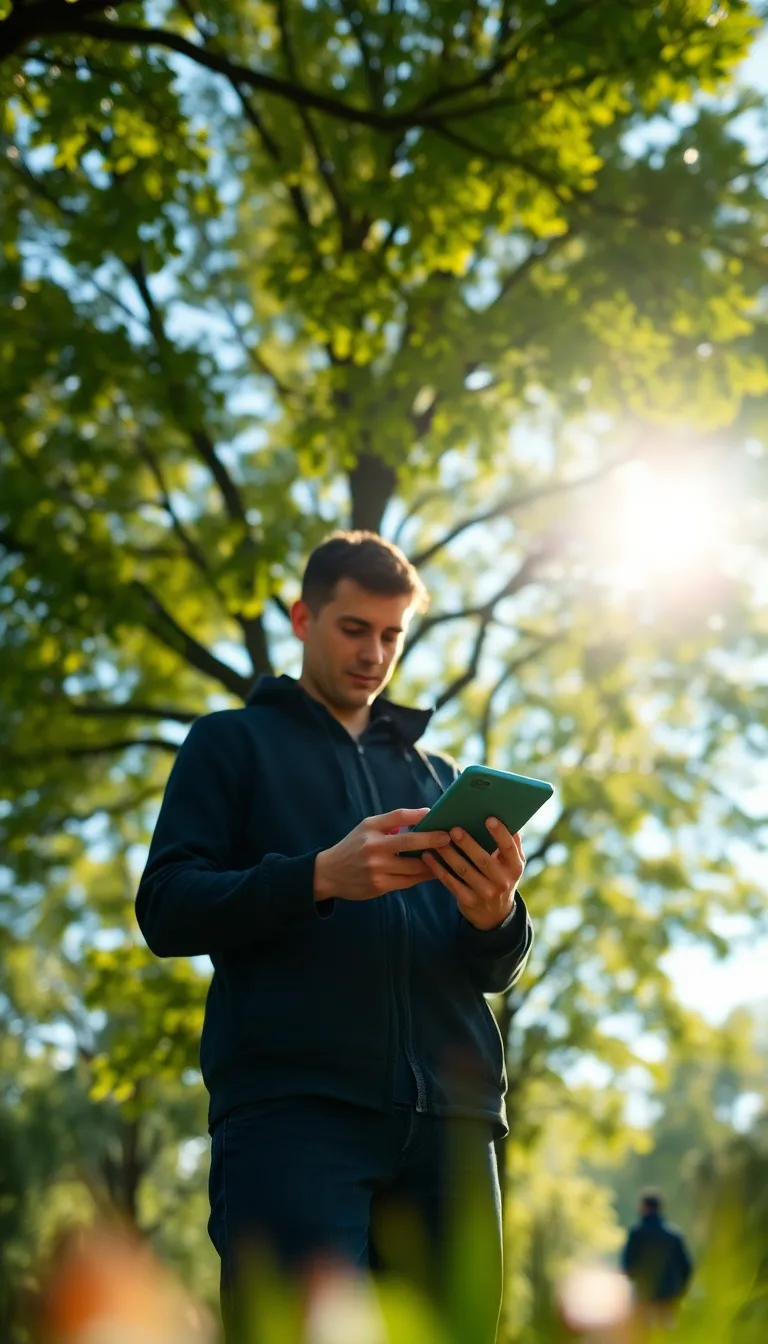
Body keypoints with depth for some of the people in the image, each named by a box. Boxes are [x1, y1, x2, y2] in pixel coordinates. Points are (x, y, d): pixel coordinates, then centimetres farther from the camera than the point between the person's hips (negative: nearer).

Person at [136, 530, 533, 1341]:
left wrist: (497, 915, -7)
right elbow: (166, 909, 1)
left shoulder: (435, 775, 26)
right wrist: (322, 876, -15)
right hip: (292, 1109, -4)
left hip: (447, 1114, 4)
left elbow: (496, 972, 19)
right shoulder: (232, 743, 15)